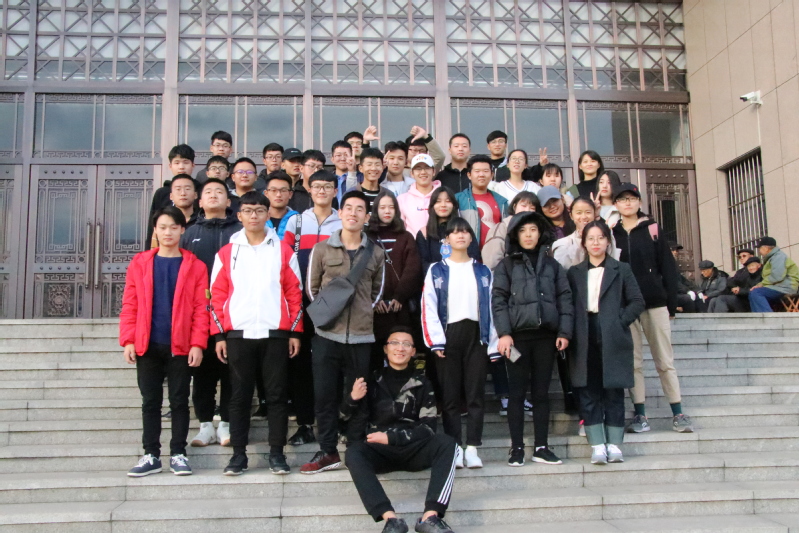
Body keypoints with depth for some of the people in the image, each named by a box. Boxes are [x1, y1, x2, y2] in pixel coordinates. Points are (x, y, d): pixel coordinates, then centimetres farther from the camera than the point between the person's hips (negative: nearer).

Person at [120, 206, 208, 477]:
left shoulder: (195, 266, 1)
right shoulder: (140, 263, 6)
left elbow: (201, 308, -2)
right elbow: (129, 305, 4)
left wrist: (198, 344, -9)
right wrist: (128, 340, -4)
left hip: (180, 347, -1)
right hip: (147, 346, 2)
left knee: (179, 401, 5)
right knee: (150, 401, 8)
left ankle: (178, 454, 15)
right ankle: (151, 455, 17)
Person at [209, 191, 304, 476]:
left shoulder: (283, 251, 7)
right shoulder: (226, 252, 8)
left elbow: (295, 293, 6)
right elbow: (217, 295, 6)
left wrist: (295, 331, 1)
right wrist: (219, 335, 1)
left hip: (276, 333, 0)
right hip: (238, 334, 1)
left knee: (277, 394, 3)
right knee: (240, 395, 5)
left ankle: (277, 452, 11)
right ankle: (239, 453, 13)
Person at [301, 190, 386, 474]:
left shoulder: (376, 253, 7)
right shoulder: (321, 249, 3)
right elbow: (312, 287, 8)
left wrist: (365, 312, 5)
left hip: (361, 335, 1)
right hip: (327, 334, -1)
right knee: (325, 394, 3)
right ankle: (327, 452, 14)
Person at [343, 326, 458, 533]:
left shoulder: (422, 383, 10)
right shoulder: (373, 380, 10)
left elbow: (428, 427, 0)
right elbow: (356, 424, 6)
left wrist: (391, 438, -12)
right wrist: (353, 399, -15)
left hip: (412, 450, 1)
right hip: (378, 451, 0)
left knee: (446, 443, -27)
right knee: (353, 452, -31)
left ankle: (431, 516, -39)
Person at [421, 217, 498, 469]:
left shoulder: (483, 271, 12)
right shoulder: (437, 271, 5)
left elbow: (490, 306, 8)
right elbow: (429, 307, -3)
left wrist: (493, 343, 0)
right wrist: (436, 342, -12)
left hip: (476, 335, 2)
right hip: (449, 336, -1)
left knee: (476, 394, 0)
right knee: (450, 395, 1)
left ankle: (472, 448, 5)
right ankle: (455, 448, 7)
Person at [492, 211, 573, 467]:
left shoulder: (552, 265, 13)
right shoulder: (507, 265, 6)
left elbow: (564, 299, 9)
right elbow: (498, 300, -2)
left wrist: (564, 332, -1)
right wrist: (504, 333, -12)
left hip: (546, 335, 2)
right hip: (518, 335, -2)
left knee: (541, 392, 7)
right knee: (517, 392, 1)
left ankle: (541, 447, 13)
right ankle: (517, 447, 7)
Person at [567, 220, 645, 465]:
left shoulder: (621, 270, 9)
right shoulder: (575, 273, 14)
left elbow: (637, 302, 5)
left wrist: (620, 321, -6)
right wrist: (572, 331, -4)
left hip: (613, 339, -1)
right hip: (585, 341, 2)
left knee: (613, 392, 1)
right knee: (588, 393, -1)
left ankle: (614, 445, 7)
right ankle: (598, 445, 3)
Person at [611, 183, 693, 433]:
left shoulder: (653, 229, 4)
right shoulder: (611, 233, 7)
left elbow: (668, 267, 2)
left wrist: (671, 303, -3)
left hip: (654, 302, -1)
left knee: (665, 360, 4)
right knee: (633, 361, 4)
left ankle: (678, 414, 9)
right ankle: (640, 414, 10)